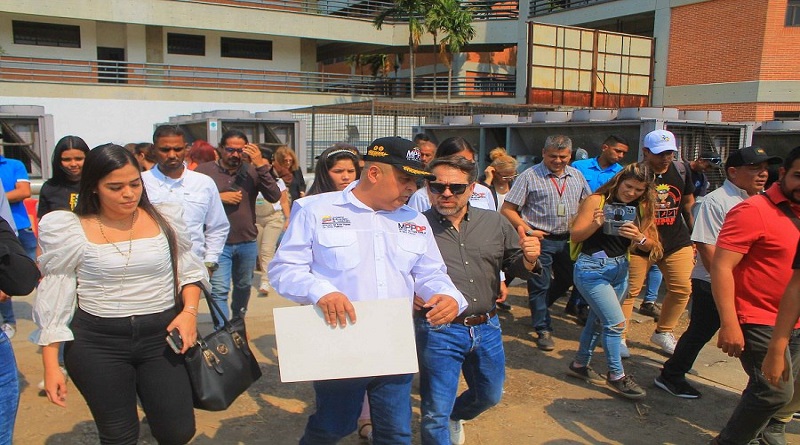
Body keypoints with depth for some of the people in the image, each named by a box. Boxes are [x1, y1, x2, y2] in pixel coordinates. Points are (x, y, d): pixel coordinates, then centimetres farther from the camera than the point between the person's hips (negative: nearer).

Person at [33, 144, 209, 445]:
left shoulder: (165, 220, -1)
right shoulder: (71, 232, -6)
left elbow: (189, 272, 10)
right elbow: (54, 298, 0)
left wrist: (189, 310, -7)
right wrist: (51, 365, 0)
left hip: (162, 337, 2)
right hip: (97, 344, -1)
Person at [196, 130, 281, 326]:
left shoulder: (252, 171, -1)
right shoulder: (204, 170, -4)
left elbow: (274, 197, -13)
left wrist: (261, 165, -18)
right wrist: (218, 198, -17)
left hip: (247, 242, 3)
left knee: (243, 286, 20)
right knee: (219, 291, -8)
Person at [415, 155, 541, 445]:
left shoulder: (495, 223, 3)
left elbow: (518, 267, 10)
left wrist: (529, 257, -12)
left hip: (487, 328, 5)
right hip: (438, 332, -5)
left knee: (489, 396, 26)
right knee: (436, 415, 4)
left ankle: (453, 416, 56)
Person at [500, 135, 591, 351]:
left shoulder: (577, 176, 7)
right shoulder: (530, 176, -9)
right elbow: (507, 210, -11)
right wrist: (529, 231, -16)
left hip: (568, 239, 6)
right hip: (541, 240, -6)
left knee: (568, 280, 18)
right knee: (539, 285, 1)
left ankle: (539, 308, 41)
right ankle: (543, 329, 15)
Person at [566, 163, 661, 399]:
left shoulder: (640, 209, 6)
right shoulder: (597, 200, -10)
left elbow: (651, 246, 1)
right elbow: (575, 235, -12)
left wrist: (639, 237, -20)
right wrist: (596, 224, -29)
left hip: (620, 269, 6)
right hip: (592, 267, -6)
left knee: (599, 319, 16)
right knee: (616, 322, -9)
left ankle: (580, 364, 32)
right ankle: (616, 375, 7)